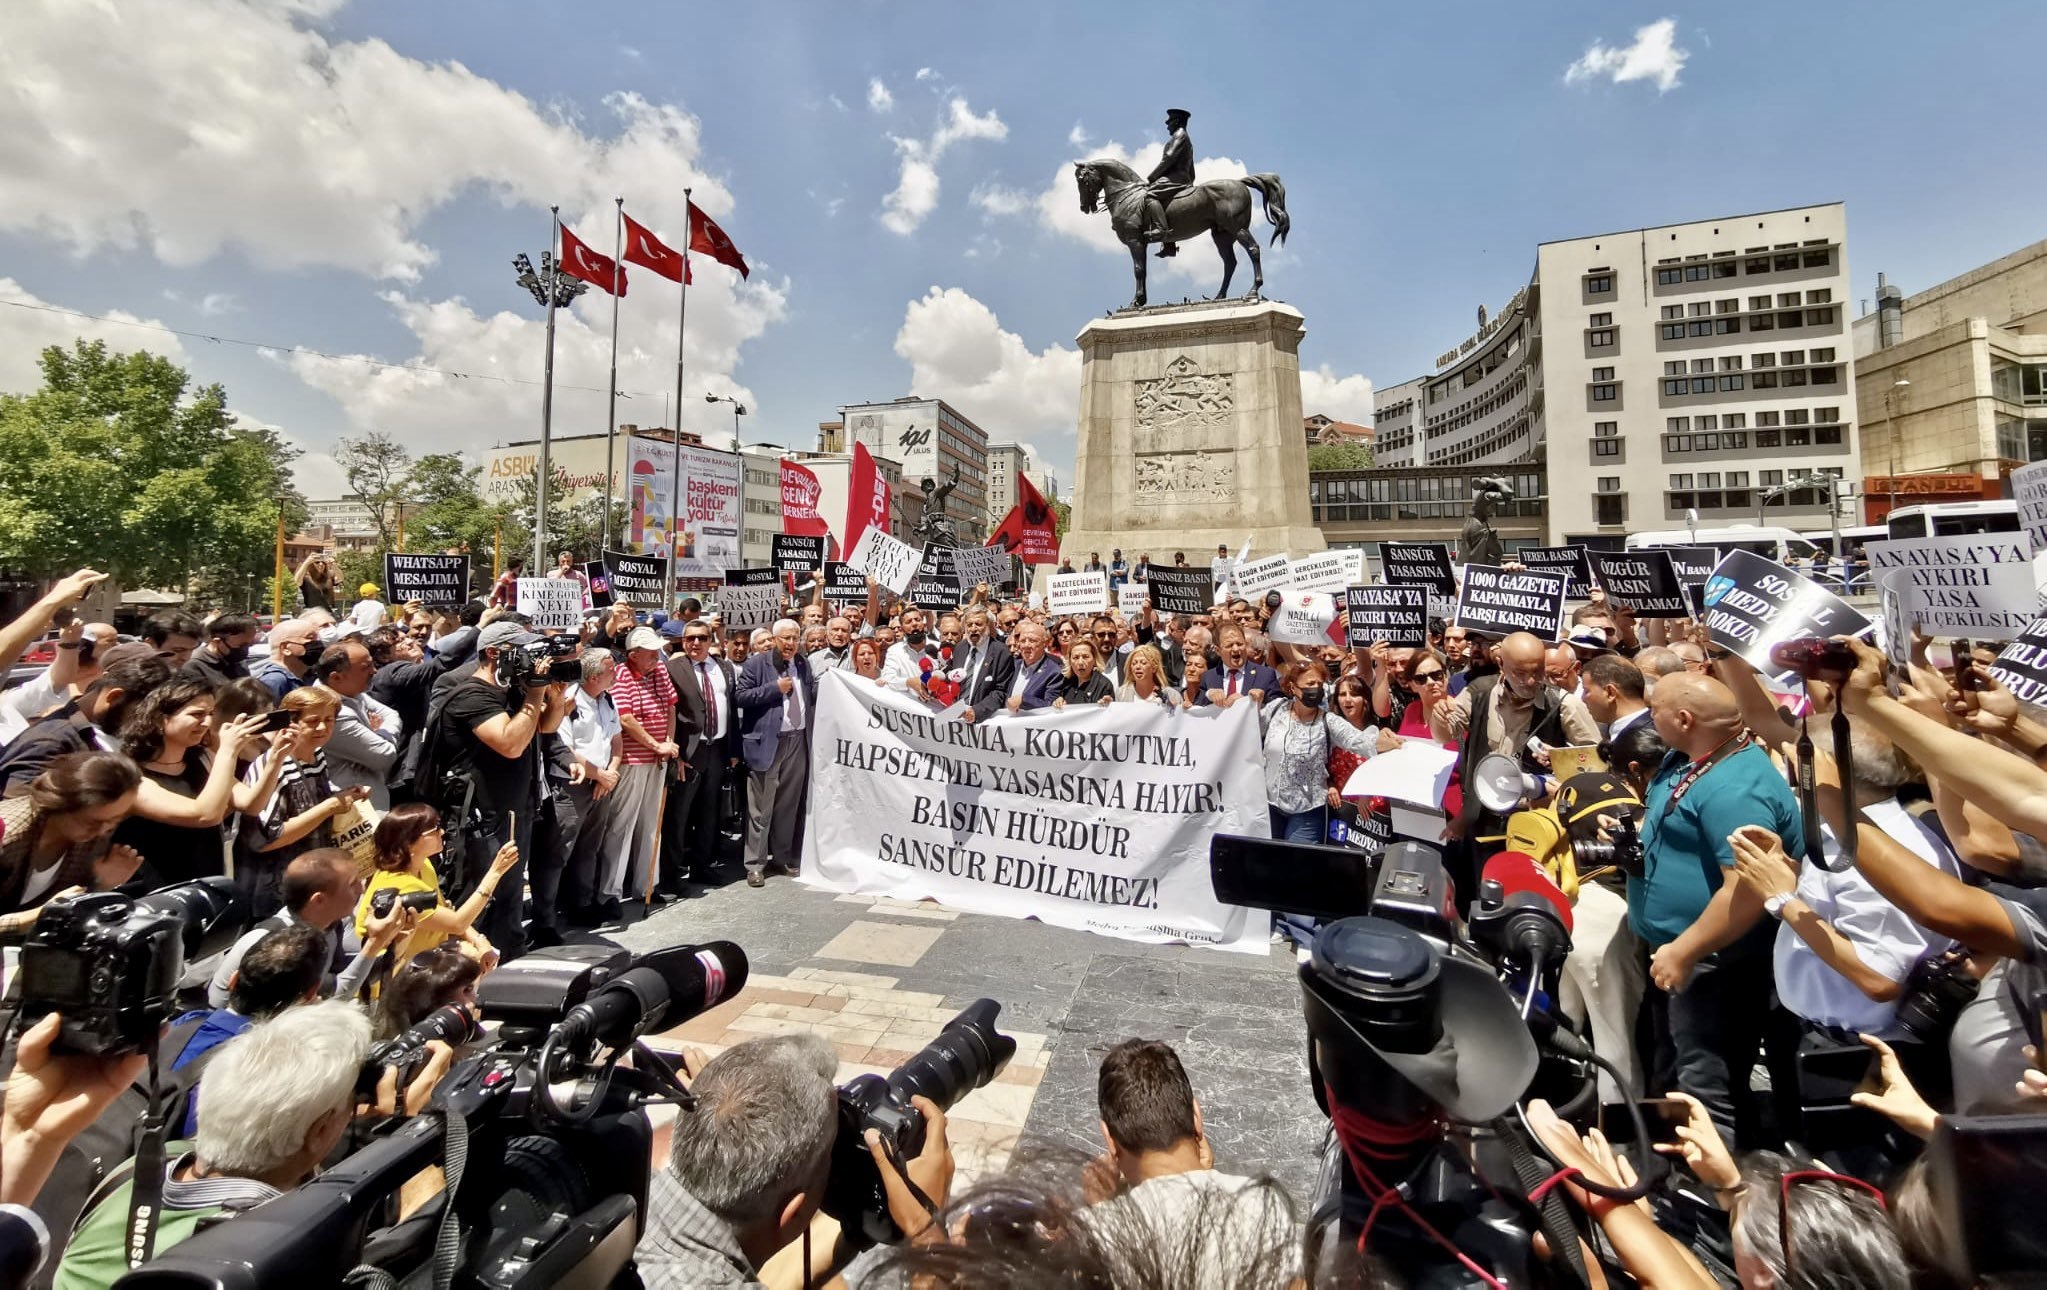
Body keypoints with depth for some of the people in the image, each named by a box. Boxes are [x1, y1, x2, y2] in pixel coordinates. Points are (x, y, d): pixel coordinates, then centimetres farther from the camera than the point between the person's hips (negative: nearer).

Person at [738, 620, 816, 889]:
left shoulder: (803, 663, 13)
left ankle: (784, 856, 27)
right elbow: (742, 696, -9)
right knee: (761, 807, 1)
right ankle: (756, 864, 11)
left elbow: (813, 695, 13)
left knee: (789, 804, 14)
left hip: (798, 742, 5)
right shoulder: (757, 663, -3)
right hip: (768, 742, -5)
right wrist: (775, 688, -15)